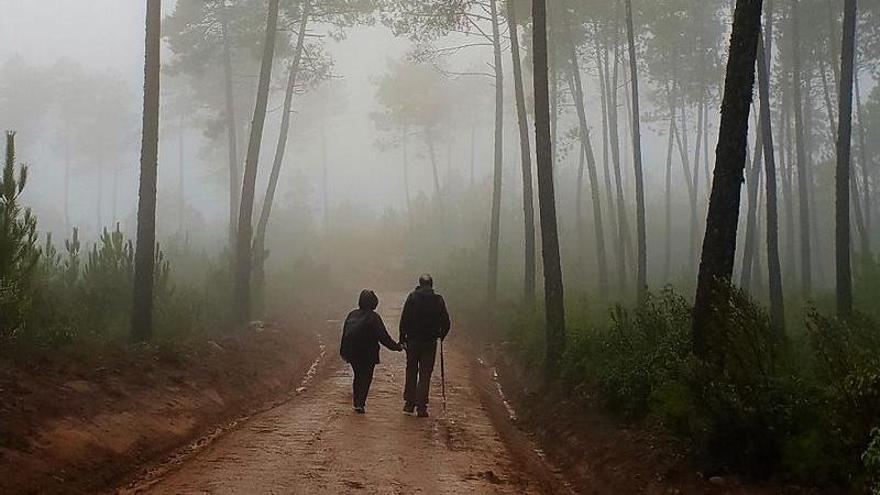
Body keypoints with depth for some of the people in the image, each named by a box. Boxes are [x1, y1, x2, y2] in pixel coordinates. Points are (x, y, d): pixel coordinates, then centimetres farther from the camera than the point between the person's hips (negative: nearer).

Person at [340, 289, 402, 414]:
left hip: (351, 352, 5)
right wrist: (397, 347, -3)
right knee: (366, 377, 4)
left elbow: (344, 334, 12)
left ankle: (357, 402, 25)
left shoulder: (352, 315, 7)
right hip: (368, 353, -5)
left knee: (358, 376, 20)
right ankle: (360, 403, -7)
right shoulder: (374, 317, -9)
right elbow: (383, 337, -11)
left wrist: (343, 352, 21)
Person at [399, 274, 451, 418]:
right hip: (430, 342, 0)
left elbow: (404, 320, -7)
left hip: (413, 341, 0)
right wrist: (441, 335, 16)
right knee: (425, 374, 4)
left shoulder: (412, 297, -5)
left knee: (411, 372, 14)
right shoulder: (438, 299, -3)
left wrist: (402, 338, -1)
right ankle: (421, 407, 1)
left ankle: (409, 403, 15)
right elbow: (446, 322, -1)